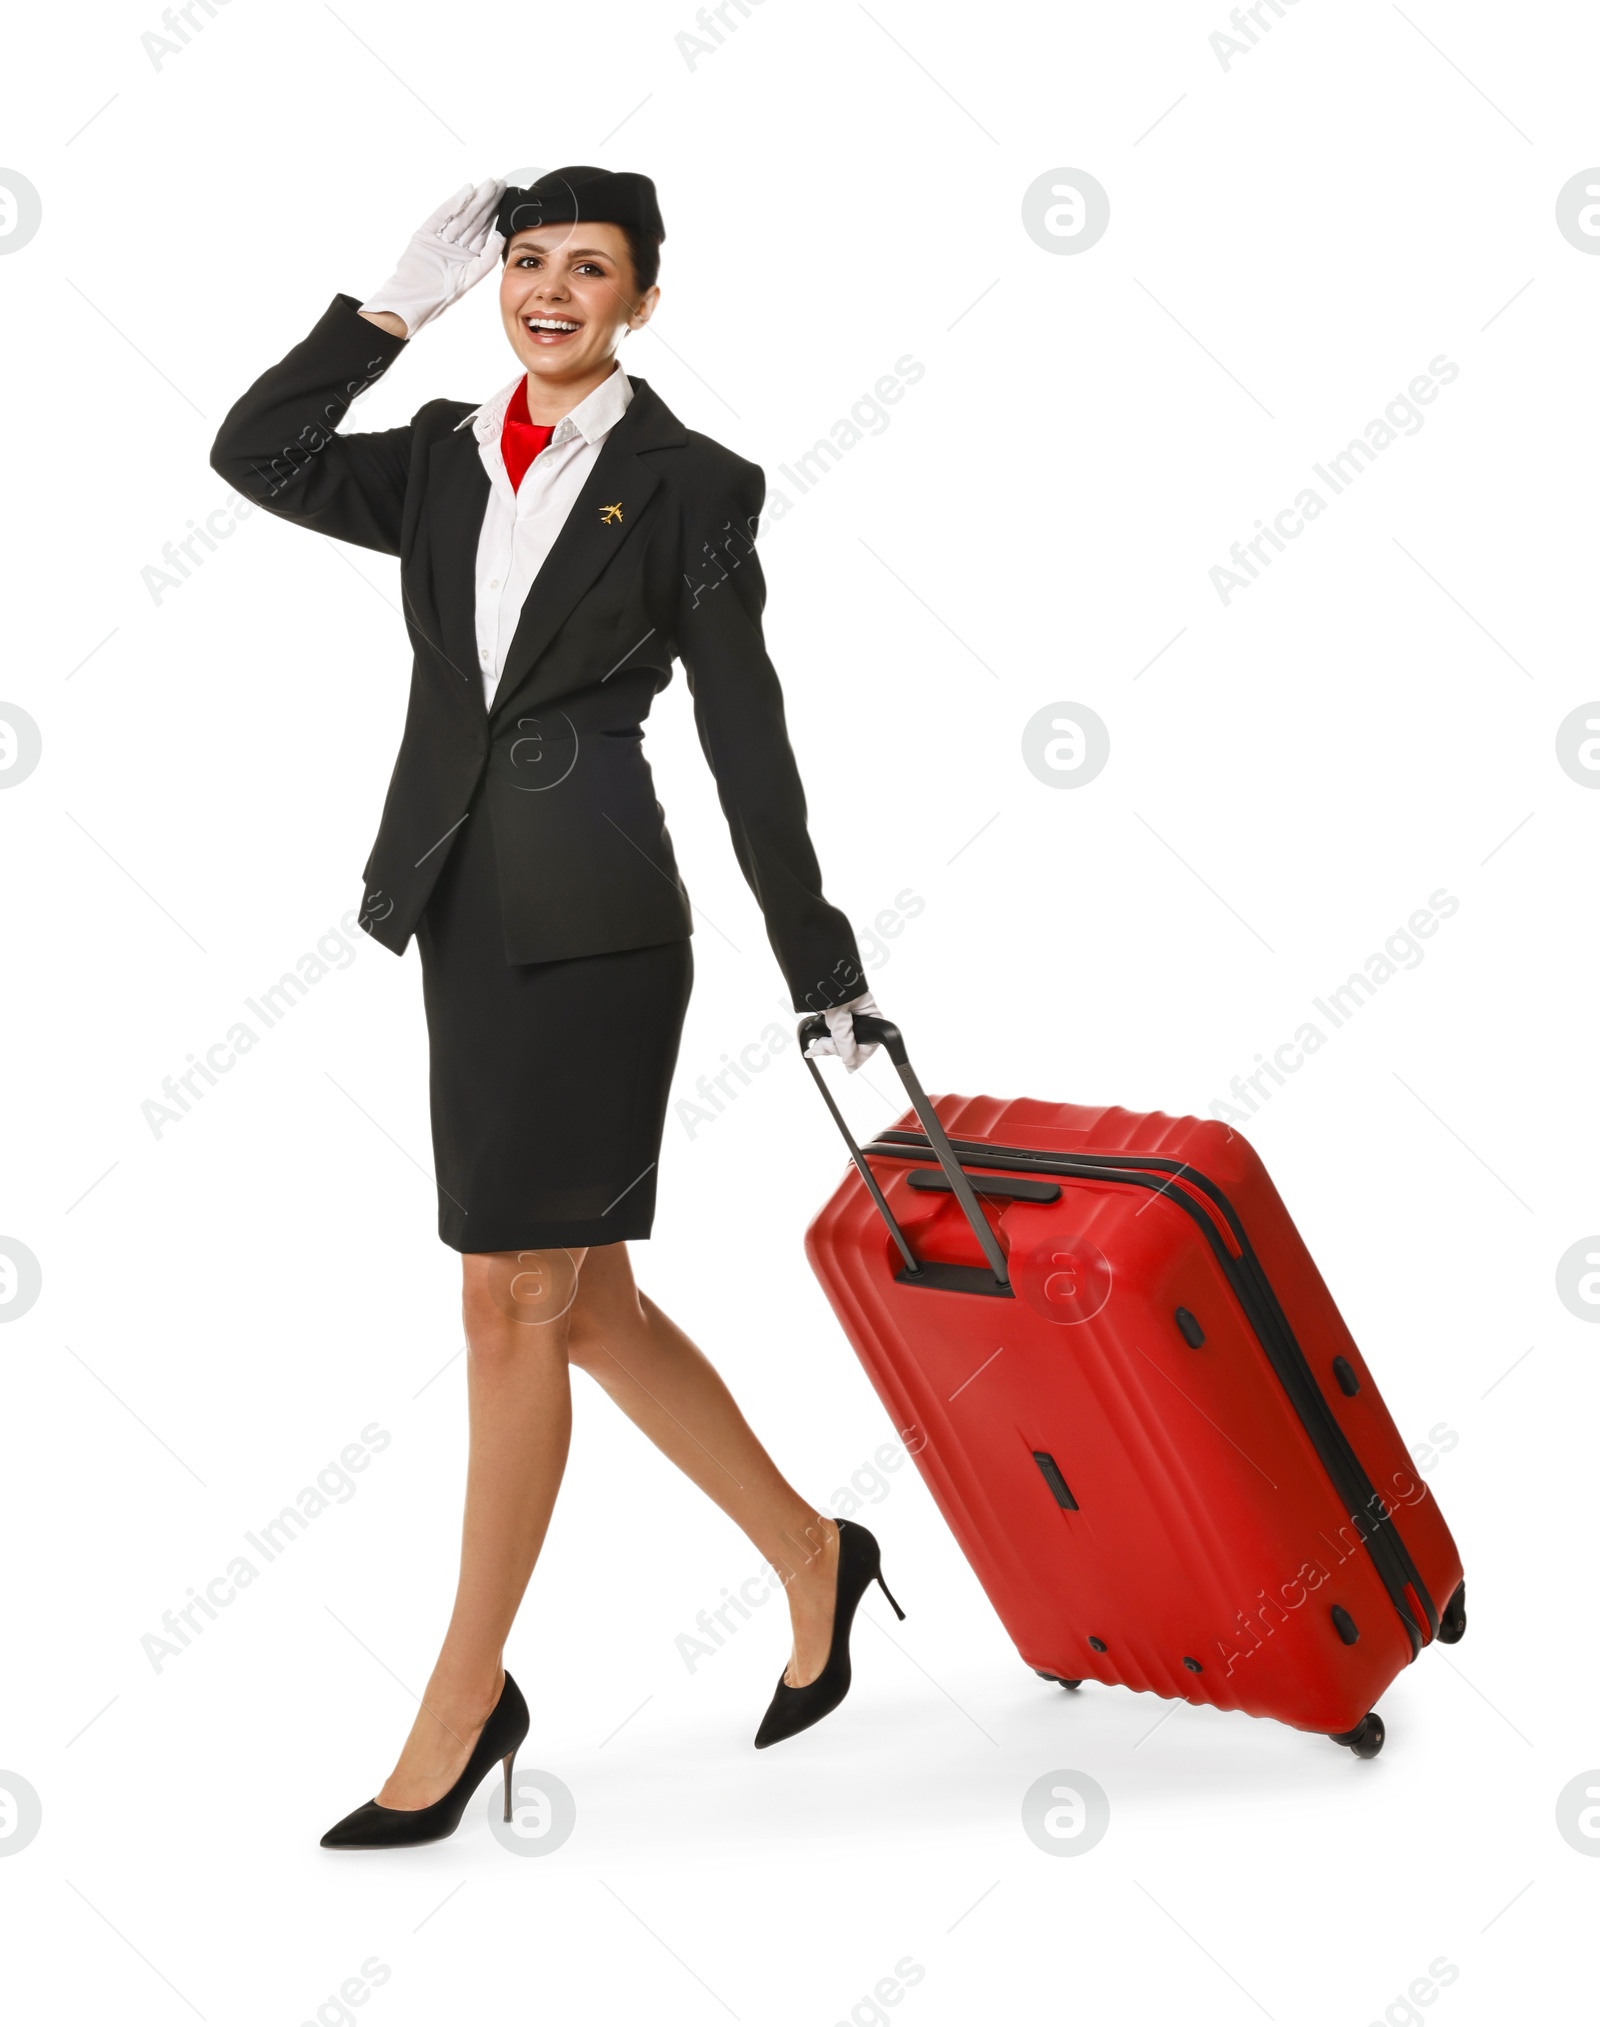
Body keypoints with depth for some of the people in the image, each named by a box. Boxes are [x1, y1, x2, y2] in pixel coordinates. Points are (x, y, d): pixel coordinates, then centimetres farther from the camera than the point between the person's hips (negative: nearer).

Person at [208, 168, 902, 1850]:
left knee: (516, 1302, -3)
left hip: (591, 916, -6)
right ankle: (811, 1558, 29)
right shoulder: (449, 464, 14)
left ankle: (467, 1696, 10)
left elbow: (745, 736, -2)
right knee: (582, 1303, 11)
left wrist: (819, 966, -2)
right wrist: (398, 302, 2)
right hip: (465, 904, 6)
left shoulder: (686, 484, 0)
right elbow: (258, 454, 1)